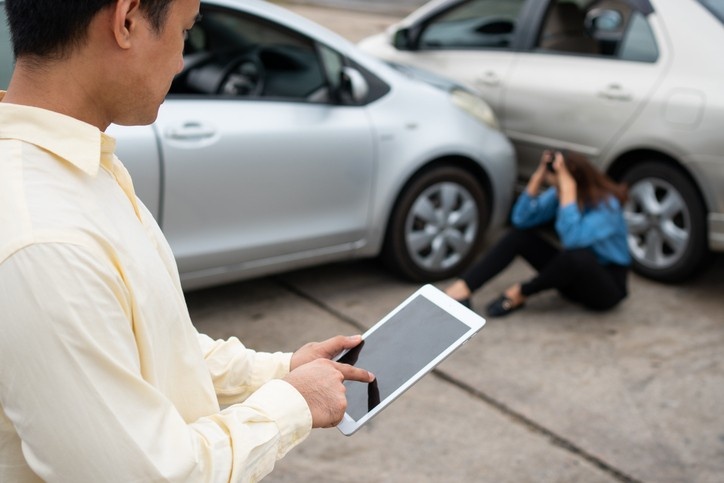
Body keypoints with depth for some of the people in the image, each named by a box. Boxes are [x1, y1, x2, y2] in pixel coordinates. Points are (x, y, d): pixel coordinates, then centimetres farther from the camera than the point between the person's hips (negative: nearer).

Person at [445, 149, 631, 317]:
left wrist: (567, 190, -39)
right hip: (573, 274, 6)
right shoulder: (558, 193, -6)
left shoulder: (607, 205, -25)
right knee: (520, 233, -10)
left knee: (577, 255, -38)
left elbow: (573, 239, -41)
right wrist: (537, 178, -23)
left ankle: (520, 294, -15)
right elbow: (521, 220, -15)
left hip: (608, 286, -6)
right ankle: (462, 288, -23)